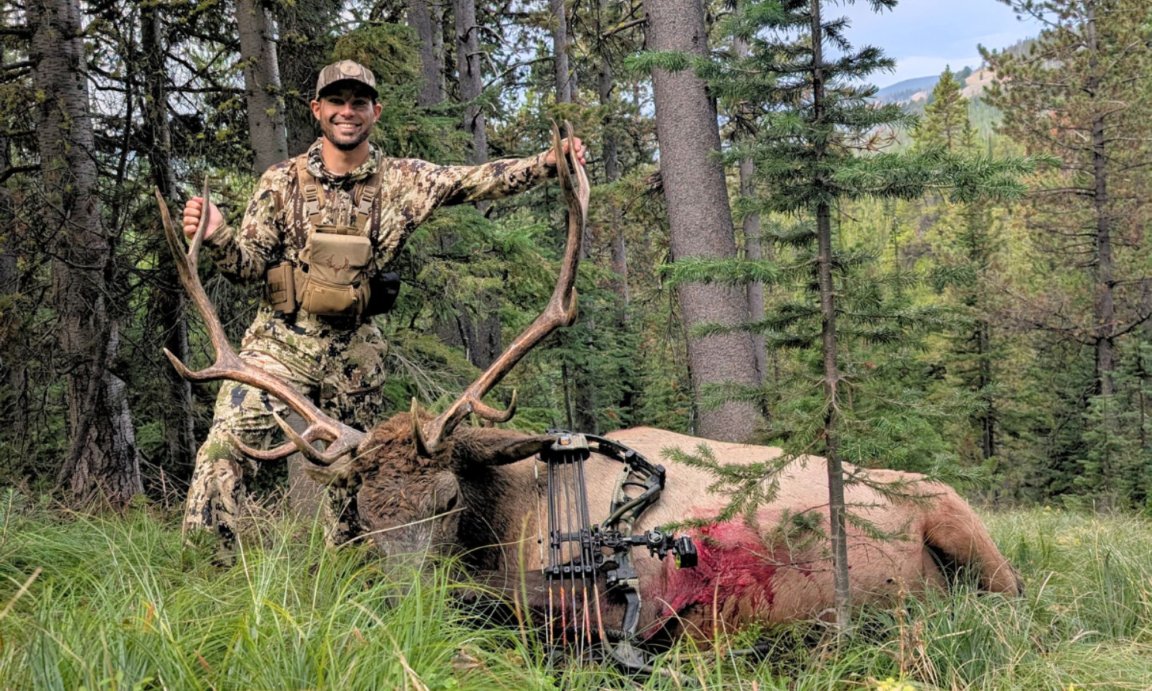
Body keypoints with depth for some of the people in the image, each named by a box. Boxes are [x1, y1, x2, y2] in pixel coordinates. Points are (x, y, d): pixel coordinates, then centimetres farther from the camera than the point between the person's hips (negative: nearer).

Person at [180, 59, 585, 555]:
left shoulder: (404, 181, 1)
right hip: (281, 342, -2)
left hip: (355, 352, 2)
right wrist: (216, 236, -25)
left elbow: (478, 181, -2)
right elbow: (250, 263, -4)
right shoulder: (282, 182, -2)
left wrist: (550, 161, -13)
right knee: (225, 445, -18)